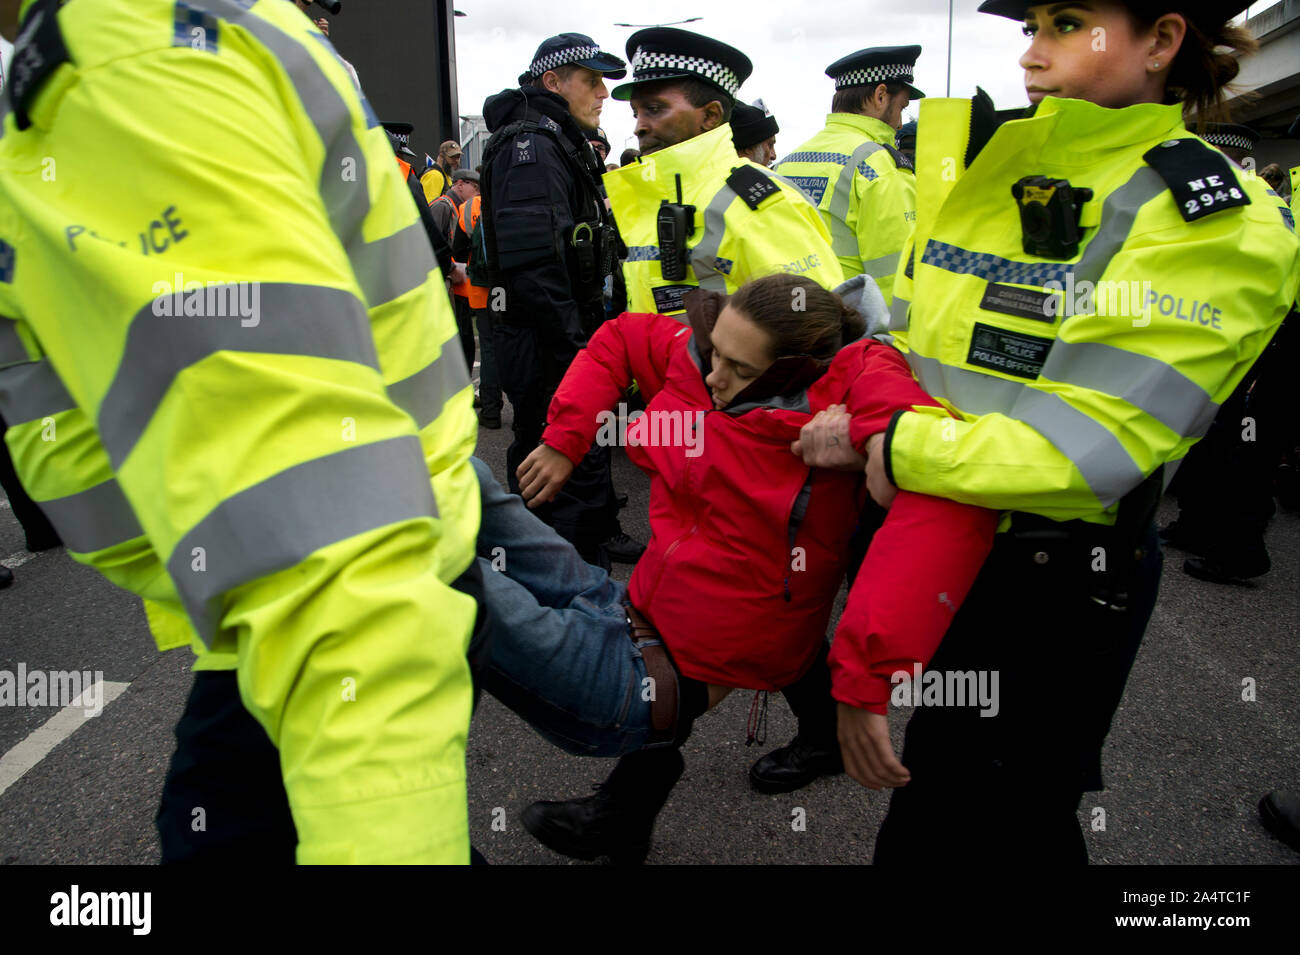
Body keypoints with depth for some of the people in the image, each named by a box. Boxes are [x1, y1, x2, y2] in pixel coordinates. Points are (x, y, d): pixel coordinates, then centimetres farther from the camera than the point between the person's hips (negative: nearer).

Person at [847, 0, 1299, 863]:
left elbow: (1085, 446, -24)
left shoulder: (1216, 226, -15)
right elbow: (906, 340, 13)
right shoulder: (982, 168, 5)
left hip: (1055, 582, -6)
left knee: (996, 828, 13)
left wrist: (906, 453, -19)